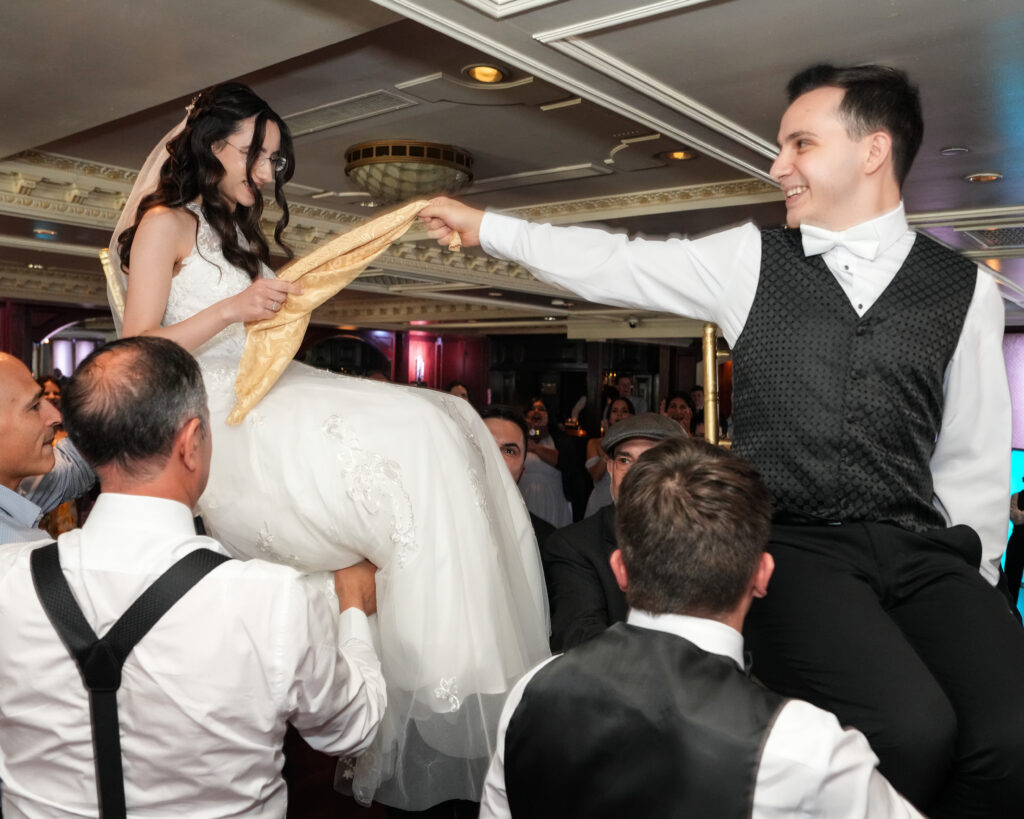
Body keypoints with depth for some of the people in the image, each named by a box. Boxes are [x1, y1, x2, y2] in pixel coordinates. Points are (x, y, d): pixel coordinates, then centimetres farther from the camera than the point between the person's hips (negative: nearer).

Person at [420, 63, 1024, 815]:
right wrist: (483, 226, 17)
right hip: (791, 548, -1)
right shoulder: (751, 259, 9)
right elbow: (610, 265, 13)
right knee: (910, 727, -28)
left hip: (922, 551, 2)